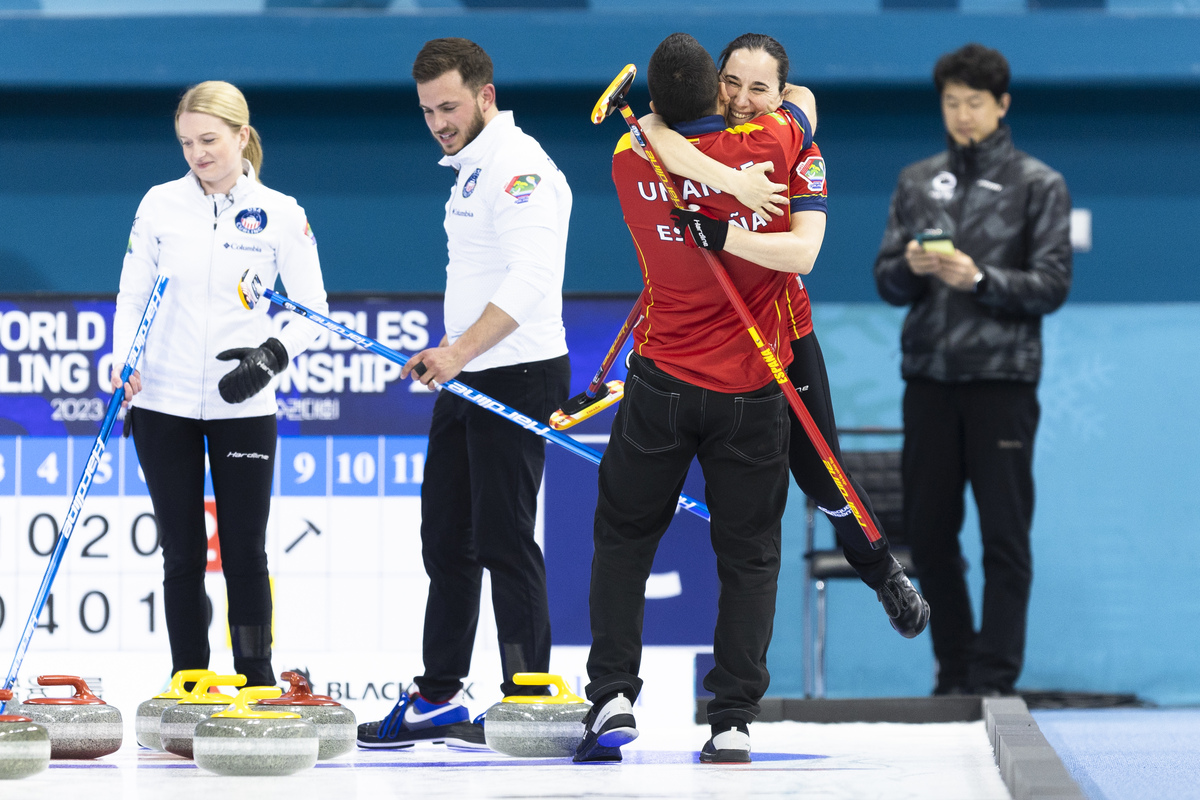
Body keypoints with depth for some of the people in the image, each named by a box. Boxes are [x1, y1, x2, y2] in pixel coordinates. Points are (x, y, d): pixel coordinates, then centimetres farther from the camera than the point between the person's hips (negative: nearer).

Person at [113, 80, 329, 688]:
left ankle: (257, 683, 7)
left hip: (243, 407, -1)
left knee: (245, 551, -1)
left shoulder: (280, 215, -2)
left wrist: (272, 355, -19)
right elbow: (132, 295, 6)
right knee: (182, 552, 4)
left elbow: (312, 311, -1)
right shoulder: (160, 205, 2)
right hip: (164, 404, 1)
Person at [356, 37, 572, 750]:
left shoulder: (519, 166, -16)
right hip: (469, 378, 11)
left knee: (503, 539, -9)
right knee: (447, 535, 12)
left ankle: (529, 702, -4)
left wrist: (462, 351, -35)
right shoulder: (472, 169, 17)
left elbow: (530, 279, -28)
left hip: (519, 375, -11)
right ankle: (440, 698, 19)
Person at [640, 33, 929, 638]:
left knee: (818, 472, 7)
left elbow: (803, 252, -27)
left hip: (782, 332, 0)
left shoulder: (797, 150, -13)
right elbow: (655, 131, -38)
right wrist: (733, 181, -48)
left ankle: (884, 572, 33)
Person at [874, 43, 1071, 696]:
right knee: (929, 533, 5)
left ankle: (995, 680, -3)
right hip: (928, 378, 4)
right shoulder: (916, 182, 14)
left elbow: (1052, 285, -4)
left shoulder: (1038, 186, 4)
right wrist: (910, 268, -10)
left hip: (1002, 379, -4)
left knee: (1005, 537, -5)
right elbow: (887, 282, 12)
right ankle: (953, 673, 15)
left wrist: (979, 279, -18)